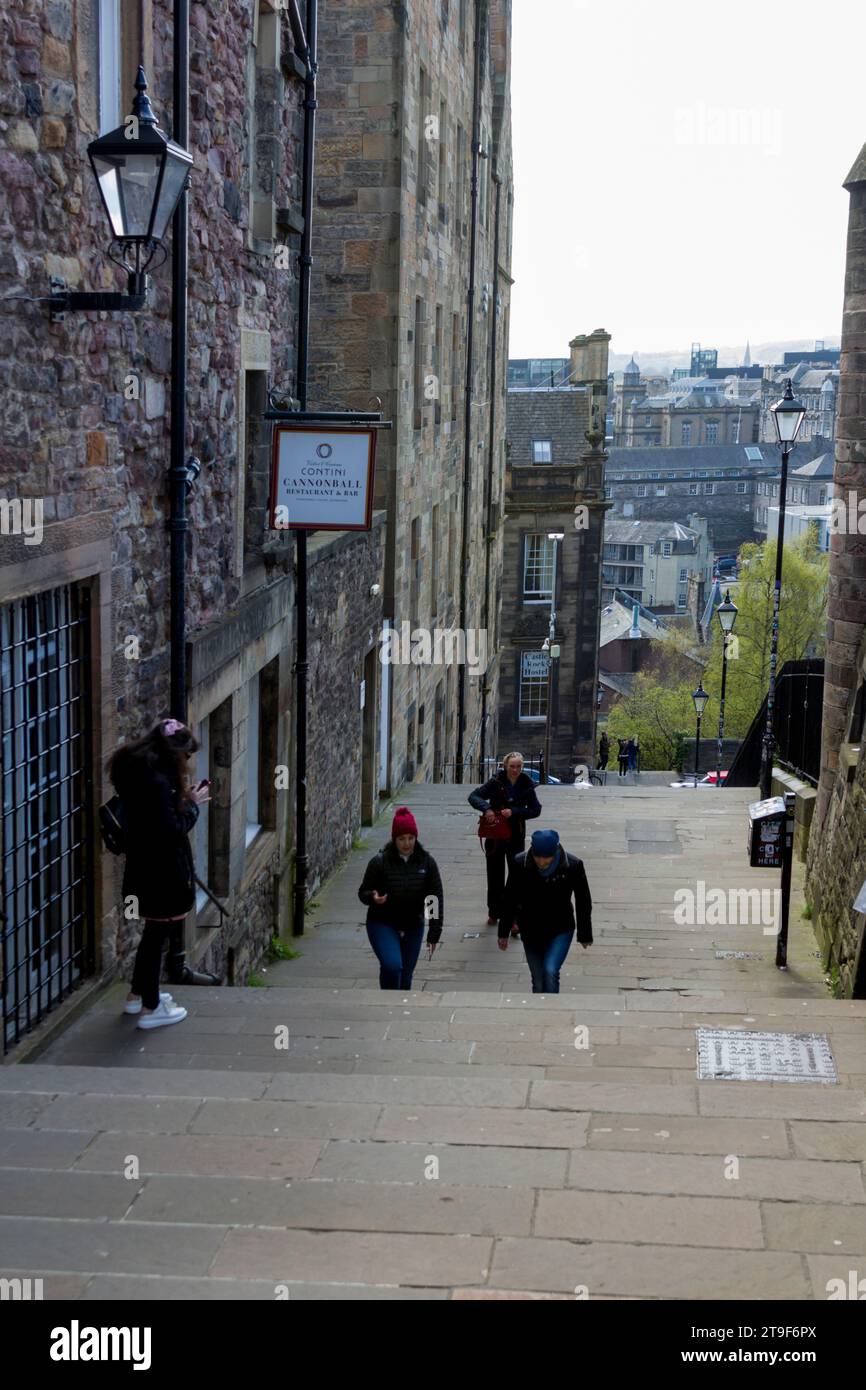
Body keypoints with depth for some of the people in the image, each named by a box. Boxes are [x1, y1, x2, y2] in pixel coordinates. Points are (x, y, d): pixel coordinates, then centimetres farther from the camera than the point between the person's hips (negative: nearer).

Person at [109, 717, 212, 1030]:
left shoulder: (139, 772, 6)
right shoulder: (156, 781, -24)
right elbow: (172, 831, -24)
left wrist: (182, 799, 3)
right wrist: (192, 805, -11)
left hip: (146, 869, 10)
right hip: (159, 873, -10)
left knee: (155, 929, 22)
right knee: (159, 932, 2)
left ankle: (138, 994, 35)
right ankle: (151, 1008, 12)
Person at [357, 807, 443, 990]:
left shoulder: (426, 862, -4)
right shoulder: (380, 862, -11)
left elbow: (436, 898, 0)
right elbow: (363, 892, -2)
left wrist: (434, 933, -4)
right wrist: (373, 898, -27)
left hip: (413, 927, 3)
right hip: (382, 925, -3)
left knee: (405, 975, 9)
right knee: (392, 966, -23)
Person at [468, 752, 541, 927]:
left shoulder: (527, 786, -4)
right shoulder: (496, 783, -6)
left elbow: (536, 810, -5)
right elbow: (473, 796, -9)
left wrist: (514, 812, -18)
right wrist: (486, 808, -27)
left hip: (516, 836, 0)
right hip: (495, 836, 1)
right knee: (495, 876, 12)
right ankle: (494, 913, 28)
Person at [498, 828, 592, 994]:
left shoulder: (573, 866, -18)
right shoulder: (520, 864, -16)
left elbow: (583, 902, -4)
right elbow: (510, 899, -3)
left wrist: (585, 935, 5)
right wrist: (503, 932, 4)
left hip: (561, 930, -2)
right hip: (530, 932, 2)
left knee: (550, 971, -21)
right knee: (538, 983, 8)